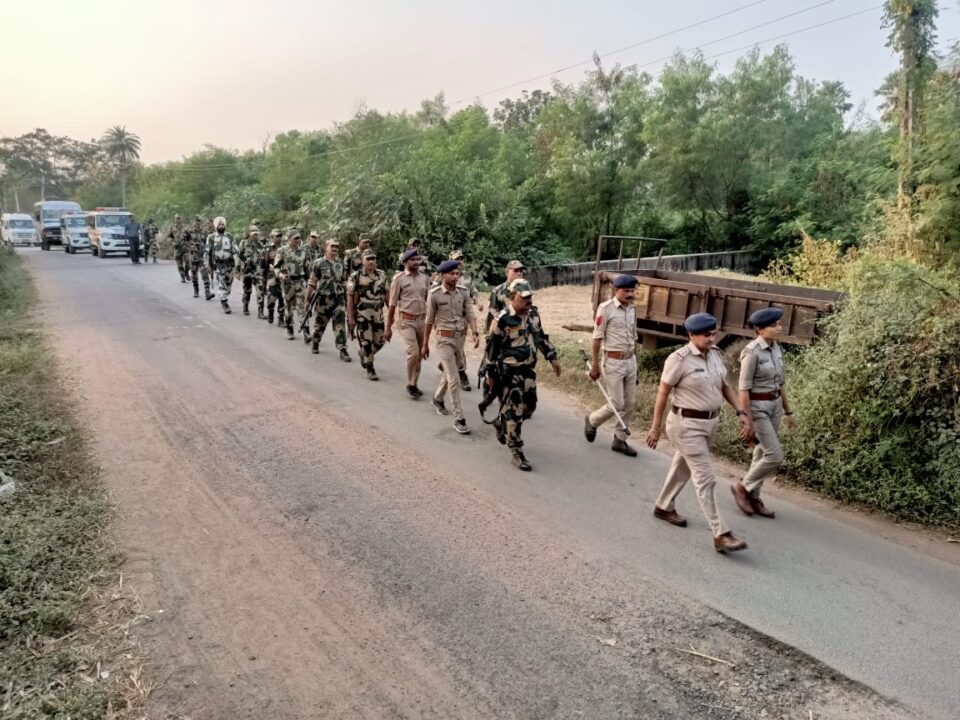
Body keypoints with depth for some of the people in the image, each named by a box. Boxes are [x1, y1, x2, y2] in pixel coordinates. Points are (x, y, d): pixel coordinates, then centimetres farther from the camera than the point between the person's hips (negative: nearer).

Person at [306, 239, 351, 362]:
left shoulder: (340, 263, 7)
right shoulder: (319, 263, -6)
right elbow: (312, 282, -6)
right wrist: (307, 299, -7)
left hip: (338, 298, 3)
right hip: (323, 298, -3)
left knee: (340, 325, -6)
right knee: (319, 324, 12)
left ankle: (343, 350, -7)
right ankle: (315, 344, 35)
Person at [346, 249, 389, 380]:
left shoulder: (382, 275, 6)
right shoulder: (356, 277, -6)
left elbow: (387, 295, 12)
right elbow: (350, 297, -5)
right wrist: (350, 317, -9)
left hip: (378, 315, 4)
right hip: (362, 315, -4)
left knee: (379, 342, 10)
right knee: (366, 342, -3)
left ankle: (363, 354, 38)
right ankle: (370, 370, 7)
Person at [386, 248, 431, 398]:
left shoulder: (425, 278, 7)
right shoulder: (398, 278, -5)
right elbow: (392, 304, -4)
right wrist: (388, 327, -5)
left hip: (422, 320, 5)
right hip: (406, 321, -5)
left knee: (419, 355, 12)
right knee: (413, 352, -16)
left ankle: (414, 384, 27)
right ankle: (410, 385, 0)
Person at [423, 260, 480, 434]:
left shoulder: (464, 292, -1)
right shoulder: (434, 294, -10)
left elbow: (470, 314, -3)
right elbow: (429, 320, -2)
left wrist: (475, 333, -21)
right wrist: (425, 344, 4)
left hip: (460, 338, 4)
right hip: (444, 339, -4)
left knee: (449, 374, 21)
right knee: (454, 379, -9)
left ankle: (437, 399, 48)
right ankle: (459, 419, -2)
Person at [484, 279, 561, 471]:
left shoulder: (532, 315, 5)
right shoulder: (502, 319, -17)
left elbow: (541, 337, 19)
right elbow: (492, 347, -12)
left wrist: (552, 357, 15)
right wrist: (491, 373, -9)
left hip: (528, 370, 8)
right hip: (509, 373, -7)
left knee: (529, 407, 16)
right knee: (513, 413, -3)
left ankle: (501, 424, 42)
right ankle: (517, 454, 6)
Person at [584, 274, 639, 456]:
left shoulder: (632, 309, 7)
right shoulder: (605, 308, -13)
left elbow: (633, 338, 14)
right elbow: (597, 339, -12)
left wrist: (635, 362, 16)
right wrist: (595, 365, -12)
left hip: (630, 361, 7)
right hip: (613, 362, -7)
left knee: (629, 403, 9)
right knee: (616, 404, -4)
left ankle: (619, 440, 22)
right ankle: (592, 420, 25)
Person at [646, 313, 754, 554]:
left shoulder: (715, 354, 3)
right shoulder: (680, 359, -18)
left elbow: (724, 386, 12)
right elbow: (663, 392, -13)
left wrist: (741, 412, 1)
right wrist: (656, 427, -10)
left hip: (710, 422, 8)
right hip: (687, 425, -8)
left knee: (683, 467, 22)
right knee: (706, 478, -7)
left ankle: (663, 507, 42)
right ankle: (720, 535, -3)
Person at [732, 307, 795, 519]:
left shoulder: (777, 348, 4)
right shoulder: (752, 352, -20)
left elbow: (780, 382, 14)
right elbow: (744, 389, -19)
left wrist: (788, 410, 17)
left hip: (775, 405, 8)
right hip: (757, 407, -8)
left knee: (763, 454, 13)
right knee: (775, 456, -8)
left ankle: (753, 497, 26)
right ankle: (743, 487, 12)